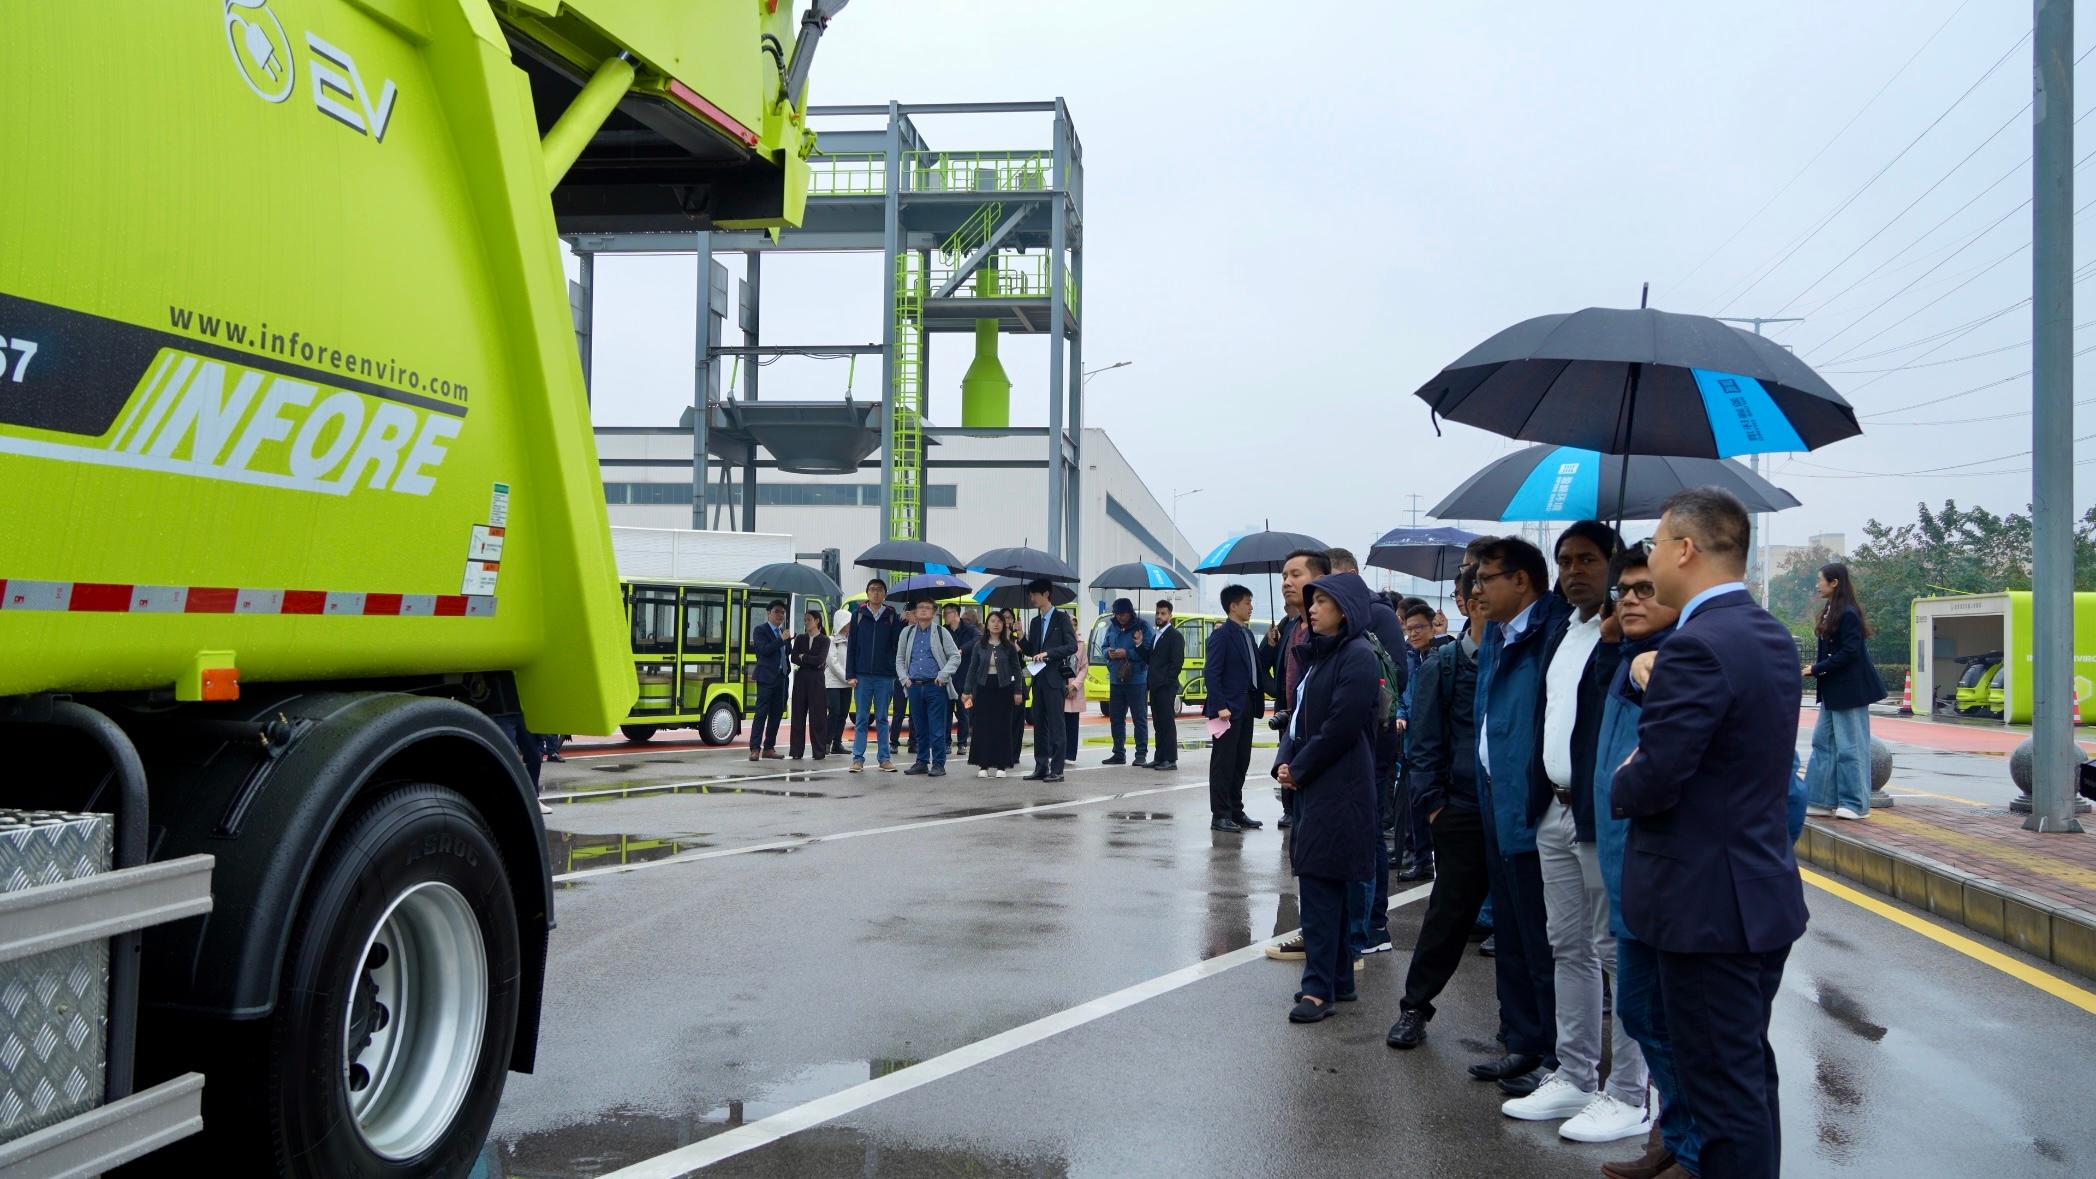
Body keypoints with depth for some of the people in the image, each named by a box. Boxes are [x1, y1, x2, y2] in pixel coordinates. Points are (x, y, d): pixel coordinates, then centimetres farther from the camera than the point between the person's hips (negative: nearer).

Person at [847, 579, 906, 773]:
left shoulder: (892, 616, 5)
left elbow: (897, 644, 1)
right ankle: (858, 759, 7)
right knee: (861, 719, 3)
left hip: (885, 676, 0)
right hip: (862, 676, 0)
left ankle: (885, 758, 11)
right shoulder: (858, 615, 4)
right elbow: (851, 646, 3)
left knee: (882, 719, 7)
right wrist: (850, 675, -2)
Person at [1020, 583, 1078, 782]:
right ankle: (1041, 767, 14)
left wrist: (1048, 653, -18)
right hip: (1039, 678, 7)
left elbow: (1072, 646, -10)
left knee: (1055, 724, -6)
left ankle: (1056, 769, -4)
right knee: (1039, 724, 8)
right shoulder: (1036, 622, 17)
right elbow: (1031, 651, 18)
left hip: (1054, 678, -7)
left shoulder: (1061, 618, -3)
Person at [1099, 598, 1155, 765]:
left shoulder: (1142, 626, -8)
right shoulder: (1112, 627, 9)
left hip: (1137, 680, -6)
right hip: (1116, 680, 6)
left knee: (1140, 718, 1)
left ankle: (1141, 754, 7)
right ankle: (1119, 753, 20)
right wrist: (1108, 652, -6)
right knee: (1115, 717, 10)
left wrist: (1127, 653, -20)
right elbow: (1103, 646, 17)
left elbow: (1148, 652, -15)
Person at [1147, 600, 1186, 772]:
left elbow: (1177, 662, -13)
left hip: (1166, 687, -8)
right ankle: (1160, 758, 14)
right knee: (1158, 723, 10)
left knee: (1167, 723, -7)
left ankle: (1170, 760, -5)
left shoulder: (1175, 636, -7)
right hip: (1155, 687, 8)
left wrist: (1166, 682, -17)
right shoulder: (1157, 636, 18)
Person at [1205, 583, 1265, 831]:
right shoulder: (1221, 634, -11)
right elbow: (1212, 672, -16)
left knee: (1241, 762, 13)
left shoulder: (1247, 633, 15)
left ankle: (1235, 811, 22)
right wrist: (1220, 706, -21)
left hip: (1246, 707, 8)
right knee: (1223, 762, -2)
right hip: (1229, 708, -8)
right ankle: (1220, 815, 3)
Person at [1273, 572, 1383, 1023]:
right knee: (1326, 885, 13)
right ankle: (1339, 978, 22)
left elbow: (1340, 727, -19)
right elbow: (1298, 714, 17)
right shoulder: (1319, 654, 16)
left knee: (1320, 883, -9)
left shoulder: (1358, 658, -13)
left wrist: (1298, 769, -11)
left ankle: (1319, 988, -6)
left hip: (1339, 790, -9)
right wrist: (1284, 762, 2)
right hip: (1312, 787, 9)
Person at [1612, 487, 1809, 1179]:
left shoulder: (1696, 647, -22)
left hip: (1707, 904, -10)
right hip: (1767, 894, 10)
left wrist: (1620, 786, -3)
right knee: (1751, 1075, 21)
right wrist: (1660, 686, 0)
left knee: (1724, 1089, 1)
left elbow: (1653, 781, -24)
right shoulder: (1773, 637, 8)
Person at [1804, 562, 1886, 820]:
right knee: (1823, 742, 11)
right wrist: (1817, 667, -3)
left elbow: (1849, 652, -20)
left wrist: (1817, 669, -16)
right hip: (1833, 690, 10)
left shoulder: (1848, 614, -17)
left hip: (1849, 689, -10)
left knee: (1850, 746, -2)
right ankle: (1822, 800, 16)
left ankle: (1856, 804, 5)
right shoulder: (1830, 611, 11)